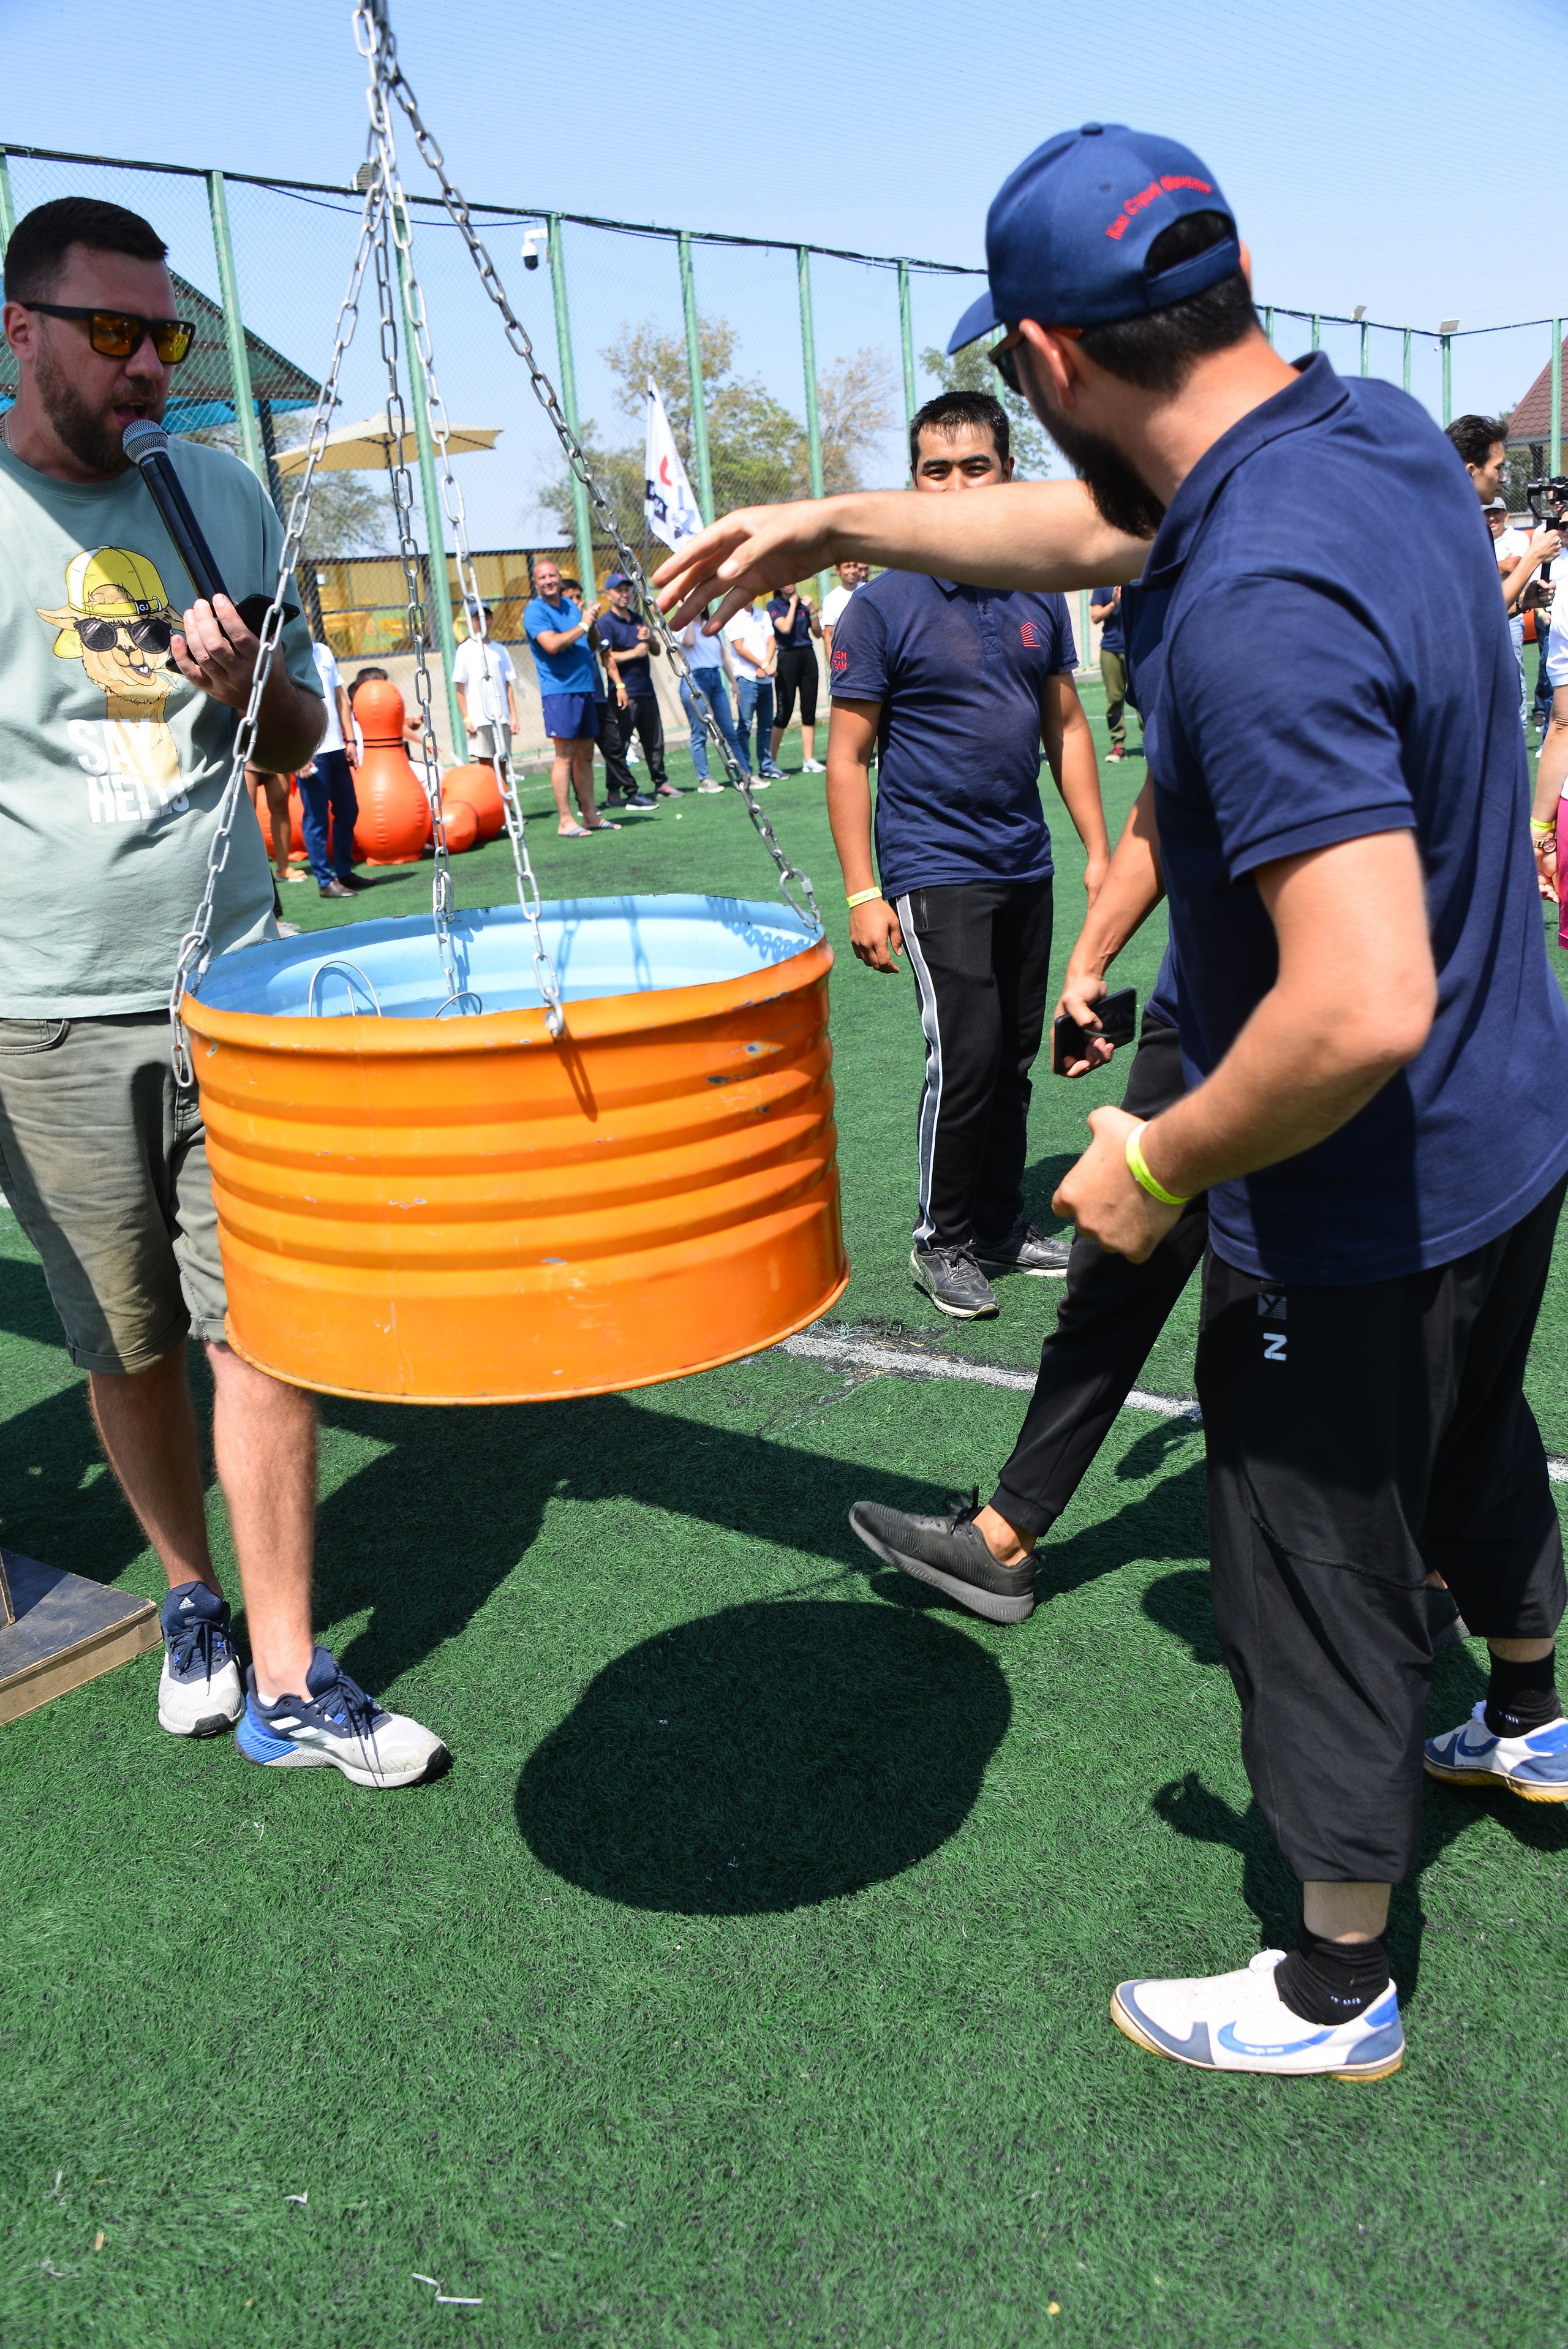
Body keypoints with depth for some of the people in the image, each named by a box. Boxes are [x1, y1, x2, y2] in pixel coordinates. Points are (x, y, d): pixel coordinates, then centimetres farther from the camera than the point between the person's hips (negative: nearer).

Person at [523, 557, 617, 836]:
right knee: (565, 755, -9)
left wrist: (593, 621, 7)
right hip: (560, 690, -7)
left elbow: (591, 643, 25)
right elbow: (552, 645, -21)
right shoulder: (535, 611, -6)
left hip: (585, 688, 7)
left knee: (585, 754, 10)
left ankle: (590, 815, 17)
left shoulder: (571, 605, 16)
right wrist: (582, 625, -14)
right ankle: (565, 822, -8)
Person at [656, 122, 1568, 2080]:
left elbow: (1362, 1004, -38)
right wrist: (834, 524, 17)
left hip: (1359, 1211, -9)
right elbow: (1092, 530, 13)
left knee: (1320, 1586, 11)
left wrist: (1162, 1161, -21)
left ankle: (1334, 1991, 35)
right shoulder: (1375, 431, -1)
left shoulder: (1255, 611, -32)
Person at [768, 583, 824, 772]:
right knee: (784, 712, -5)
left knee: (809, 711, 3)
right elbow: (785, 628, -18)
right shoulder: (775, 606, -1)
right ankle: (772, 760, 4)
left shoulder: (803, 603, 13)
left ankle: (809, 760, 6)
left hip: (808, 657, 5)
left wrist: (811, 609, -3)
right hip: (787, 657, -5)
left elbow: (818, 633, 8)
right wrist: (793, 604, -8)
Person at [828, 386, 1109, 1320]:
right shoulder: (884, 605, -7)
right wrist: (862, 894, -12)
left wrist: (1100, 850, 9)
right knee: (965, 1055, -8)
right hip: (934, 872, -5)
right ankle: (942, 1240, 9)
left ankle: (1003, 1223, 26)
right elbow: (848, 756, -7)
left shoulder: (1040, 597, 7)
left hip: (1027, 866, 5)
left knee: (1016, 1057, 11)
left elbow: (1067, 725, 15)